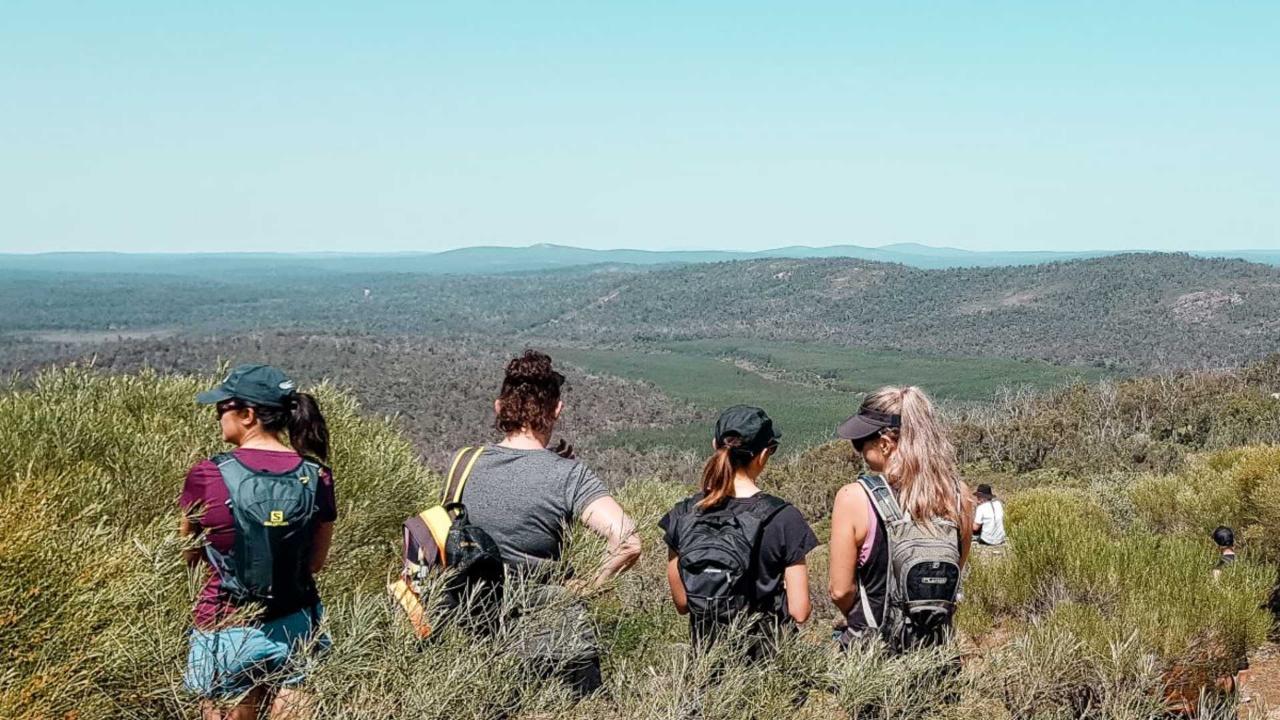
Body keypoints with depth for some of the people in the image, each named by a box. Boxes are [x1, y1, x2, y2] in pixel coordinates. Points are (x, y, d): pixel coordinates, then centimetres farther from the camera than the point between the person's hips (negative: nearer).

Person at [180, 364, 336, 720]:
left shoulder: (207, 477, -13)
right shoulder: (316, 477, -5)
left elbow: (189, 554, 2)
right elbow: (316, 561, 5)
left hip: (228, 629, -3)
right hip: (294, 625, 3)